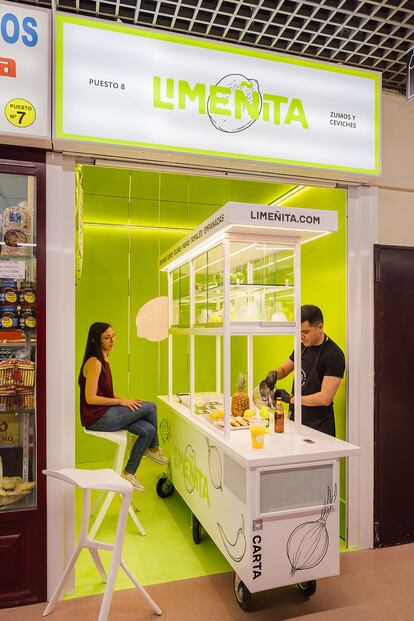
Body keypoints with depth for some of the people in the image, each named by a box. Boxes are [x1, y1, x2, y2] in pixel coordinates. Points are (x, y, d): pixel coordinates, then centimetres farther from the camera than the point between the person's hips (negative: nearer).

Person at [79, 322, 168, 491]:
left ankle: (128, 473, 11)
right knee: (150, 407, -11)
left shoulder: (104, 361, 15)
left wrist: (127, 401, 3)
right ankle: (153, 449, 13)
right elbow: (90, 398, -21)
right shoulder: (94, 363, -17)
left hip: (105, 414, 10)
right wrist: (121, 401, -16)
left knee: (148, 430, -5)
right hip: (97, 418, -9)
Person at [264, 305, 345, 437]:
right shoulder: (303, 346, 5)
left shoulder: (334, 355, -18)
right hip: (295, 419, 7)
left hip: (318, 426, -7)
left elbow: (325, 398, -22)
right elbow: (284, 369, 17)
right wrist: (274, 373, -6)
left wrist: (291, 399, -17)